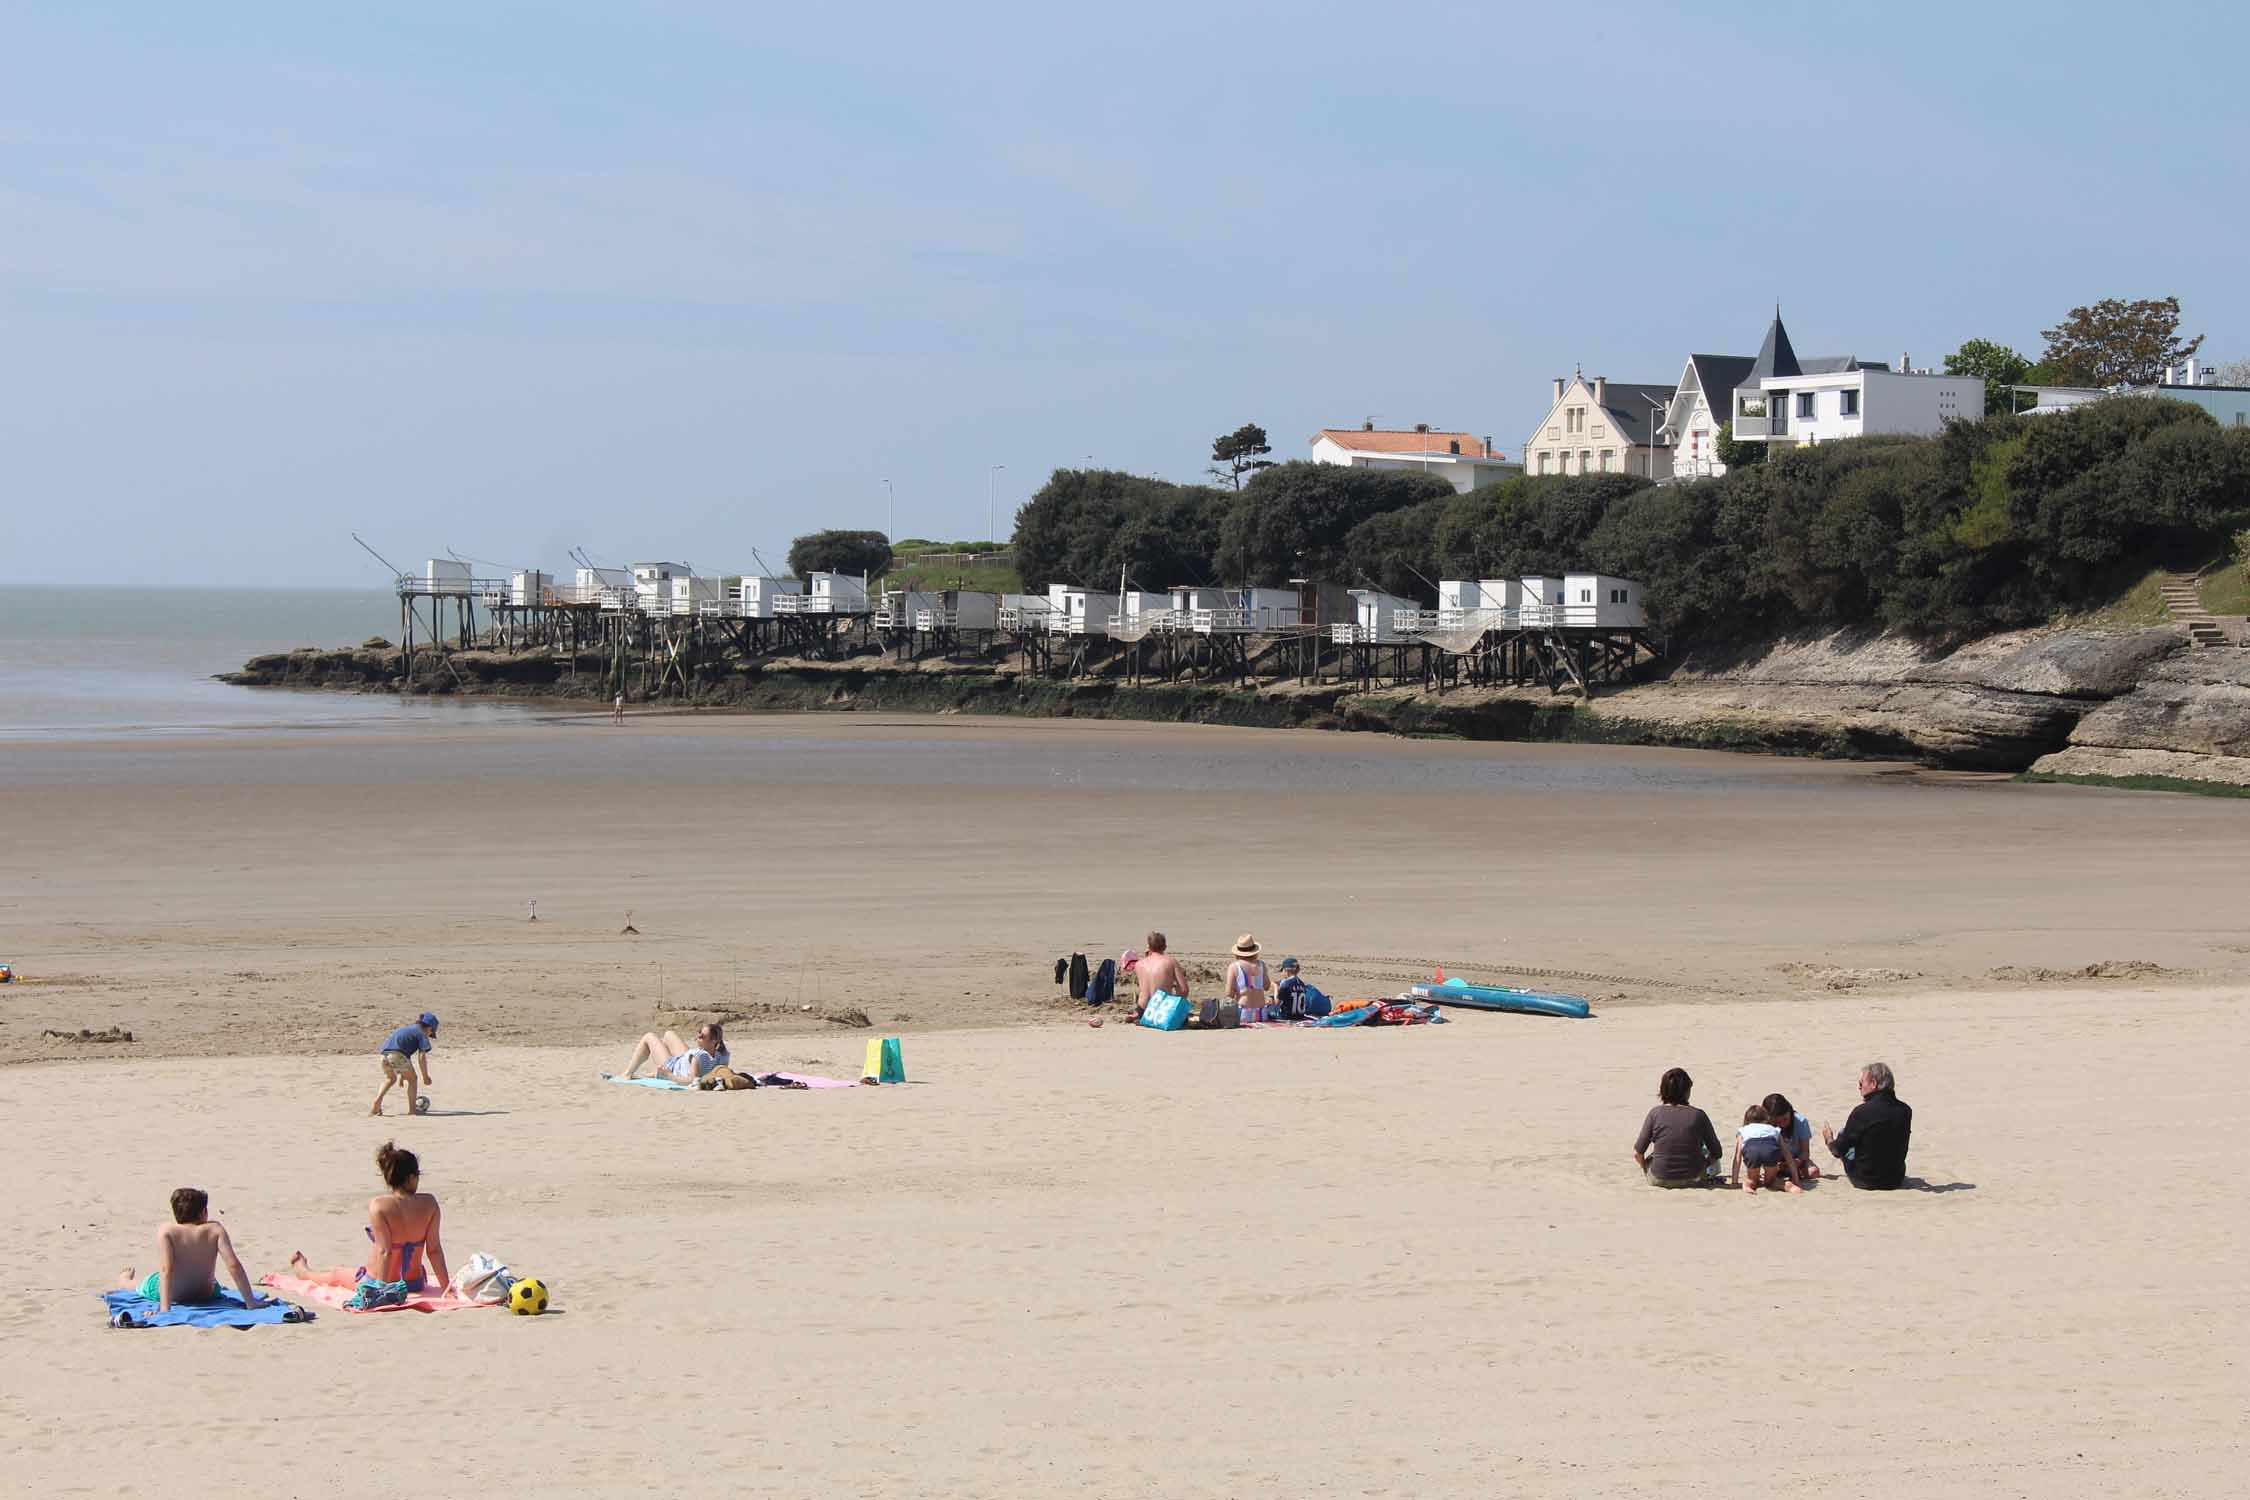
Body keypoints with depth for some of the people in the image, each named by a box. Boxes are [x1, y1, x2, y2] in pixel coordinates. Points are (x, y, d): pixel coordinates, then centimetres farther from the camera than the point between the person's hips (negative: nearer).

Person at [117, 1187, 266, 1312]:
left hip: (175, 1295, -2)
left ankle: (125, 1282, 68)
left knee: (140, 1283, 34)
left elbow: (166, 1269, -32)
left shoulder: (166, 1232, -23)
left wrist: (164, 1307, -37)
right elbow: (233, 1265, -26)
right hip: (206, 1295, 2)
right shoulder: (216, 1230, -20)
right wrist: (250, 1301, -23)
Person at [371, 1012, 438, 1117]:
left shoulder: (407, 1029, 35)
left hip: (384, 1052, 7)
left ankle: (378, 1099, 11)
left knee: (390, 1078, 30)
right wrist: (425, 1076, 12)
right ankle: (412, 1108, 11)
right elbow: (421, 1057, 4)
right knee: (412, 1078, 14)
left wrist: (402, 1074, 45)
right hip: (397, 1053, -7)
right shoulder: (422, 1034, 13)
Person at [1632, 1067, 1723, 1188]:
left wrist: (1646, 1168, 15)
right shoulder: (1698, 1115, -9)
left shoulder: (1655, 1114, -9)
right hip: (1693, 1180, 0)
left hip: (1659, 1180, 0)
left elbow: (1637, 1153, -6)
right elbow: (1716, 1153, -2)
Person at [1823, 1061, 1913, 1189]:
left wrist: (1829, 1141, 12)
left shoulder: (1862, 1112, -21)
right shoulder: (1905, 1111, -7)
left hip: (1864, 1182, -5)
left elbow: (1839, 1150, -12)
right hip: (1896, 1181, 5)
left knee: (1842, 1134, 15)